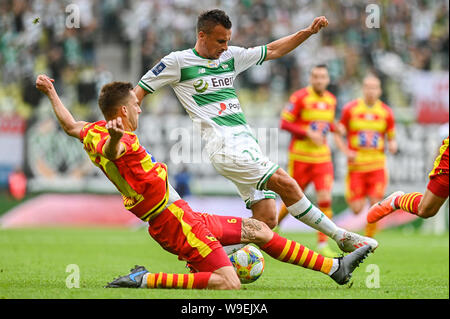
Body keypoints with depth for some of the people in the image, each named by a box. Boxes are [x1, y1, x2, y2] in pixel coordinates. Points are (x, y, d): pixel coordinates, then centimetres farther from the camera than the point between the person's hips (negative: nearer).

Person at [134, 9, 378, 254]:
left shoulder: (231, 56, 17)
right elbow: (139, 92, 4)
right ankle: (340, 237, -9)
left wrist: (308, 32, 16)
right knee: (285, 183, -18)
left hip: (247, 142, 8)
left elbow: (272, 51, 26)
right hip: (224, 145, -8)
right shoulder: (178, 62, 1)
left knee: (267, 218, -6)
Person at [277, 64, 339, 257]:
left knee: (325, 199, -10)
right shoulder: (300, 97, -10)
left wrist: (334, 128, 0)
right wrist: (308, 133, -22)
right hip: (300, 156, -4)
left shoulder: (331, 100, 8)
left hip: (322, 157, 4)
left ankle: (323, 244, -7)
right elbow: (284, 124, -11)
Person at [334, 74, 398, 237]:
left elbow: (391, 138, 12)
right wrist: (347, 152, -10)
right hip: (356, 166, -1)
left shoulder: (386, 112, 4)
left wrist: (392, 145, -12)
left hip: (377, 165, 1)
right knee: (357, 209, -5)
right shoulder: (350, 109, 0)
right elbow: (338, 134, 6)